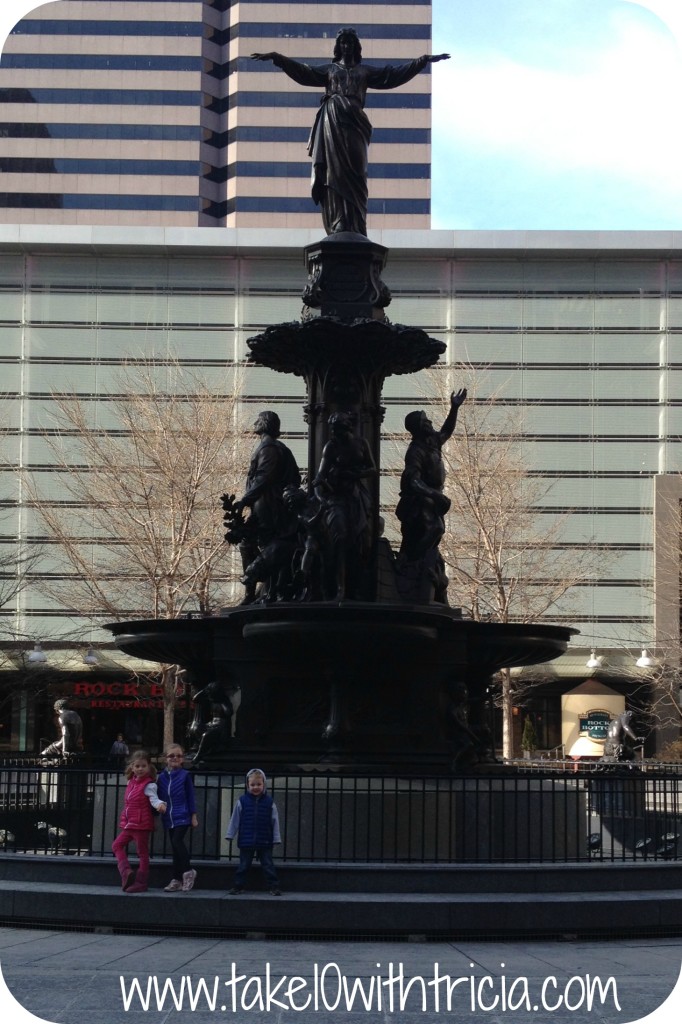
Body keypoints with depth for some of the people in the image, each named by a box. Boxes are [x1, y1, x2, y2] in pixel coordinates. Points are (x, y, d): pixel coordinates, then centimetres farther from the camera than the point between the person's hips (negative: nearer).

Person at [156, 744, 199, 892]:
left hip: (182, 817, -5)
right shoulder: (162, 777, 7)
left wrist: (194, 816, -1)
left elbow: (191, 796, 0)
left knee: (177, 841, -20)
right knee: (175, 848, 9)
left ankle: (188, 871, -5)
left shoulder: (185, 775, -2)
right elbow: (158, 797, 12)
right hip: (168, 818, 5)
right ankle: (177, 880, 14)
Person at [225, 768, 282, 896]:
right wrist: (230, 835, 3)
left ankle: (274, 887, 5)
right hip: (246, 841, 0)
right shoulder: (242, 801, -1)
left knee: (268, 865, 3)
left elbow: (275, 822, 3)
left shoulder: (269, 802, 0)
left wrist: (276, 838, 1)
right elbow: (235, 819, 4)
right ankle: (237, 886, 14)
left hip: (265, 842, 0)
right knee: (244, 865, 8)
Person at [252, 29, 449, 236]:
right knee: (335, 170, -11)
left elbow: (395, 73, 18)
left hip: (353, 120, 0)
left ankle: (355, 226, -13)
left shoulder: (365, 71, 21)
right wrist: (276, 57, 2)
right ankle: (338, 225, -18)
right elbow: (303, 71, 12)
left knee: (353, 174, -8)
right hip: (332, 120, 0)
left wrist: (424, 60, 12)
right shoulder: (329, 69, 20)